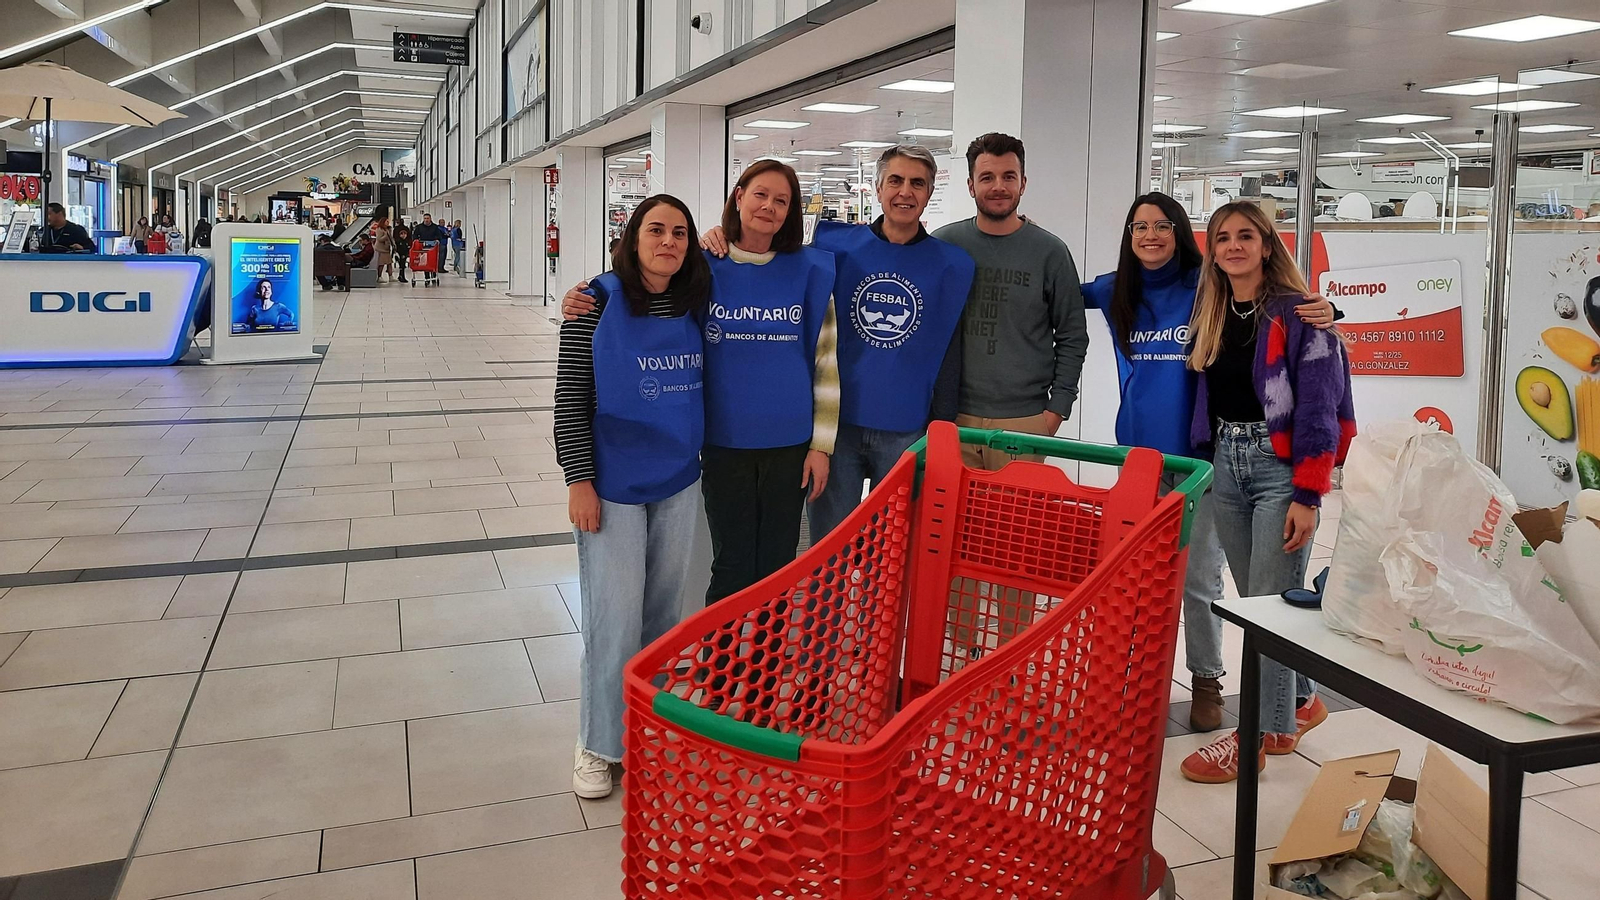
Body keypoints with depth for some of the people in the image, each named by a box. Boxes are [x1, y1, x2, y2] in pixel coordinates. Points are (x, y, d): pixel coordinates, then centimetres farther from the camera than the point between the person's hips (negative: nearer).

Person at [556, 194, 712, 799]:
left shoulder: (693, 308, 4)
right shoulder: (599, 302, -10)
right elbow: (570, 396, -10)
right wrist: (579, 479, -13)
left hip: (678, 481, 5)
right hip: (613, 484, -5)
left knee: (665, 608, 14)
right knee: (615, 616, -2)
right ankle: (599, 743, 16)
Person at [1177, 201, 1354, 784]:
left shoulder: (1296, 313, -8)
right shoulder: (1208, 315, 11)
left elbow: (1318, 409, -12)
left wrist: (1307, 496, -16)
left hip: (1279, 465, -6)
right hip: (1225, 466, 6)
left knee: (1270, 603, -4)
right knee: (1253, 599, 13)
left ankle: (1259, 734, 5)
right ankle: (1301, 700, 32)